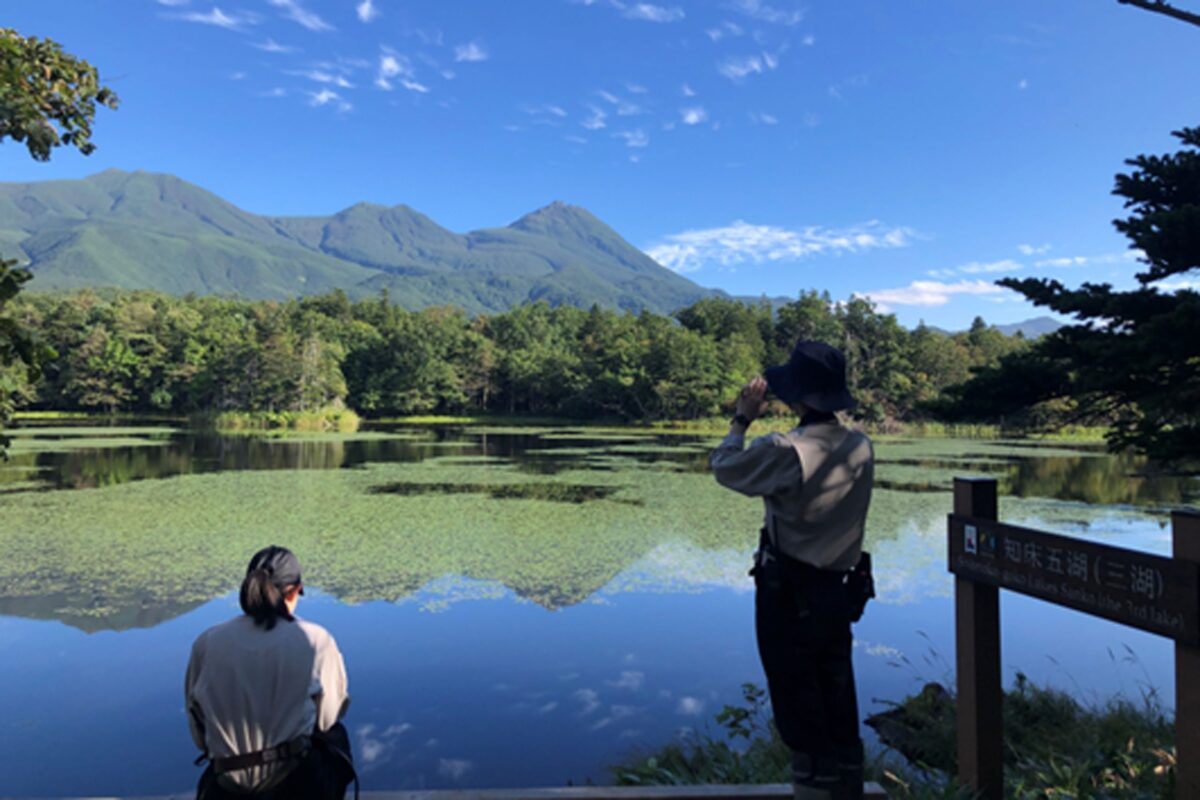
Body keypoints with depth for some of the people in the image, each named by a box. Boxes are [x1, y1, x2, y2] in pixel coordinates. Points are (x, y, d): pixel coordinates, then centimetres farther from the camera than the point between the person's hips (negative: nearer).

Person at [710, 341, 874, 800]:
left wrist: (742, 419, 7)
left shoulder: (785, 452, -21)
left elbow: (723, 467, -6)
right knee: (838, 704, 17)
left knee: (799, 706, 7)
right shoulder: (861, 448, -1)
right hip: (837, 590, 7)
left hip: (787, 593, -6)